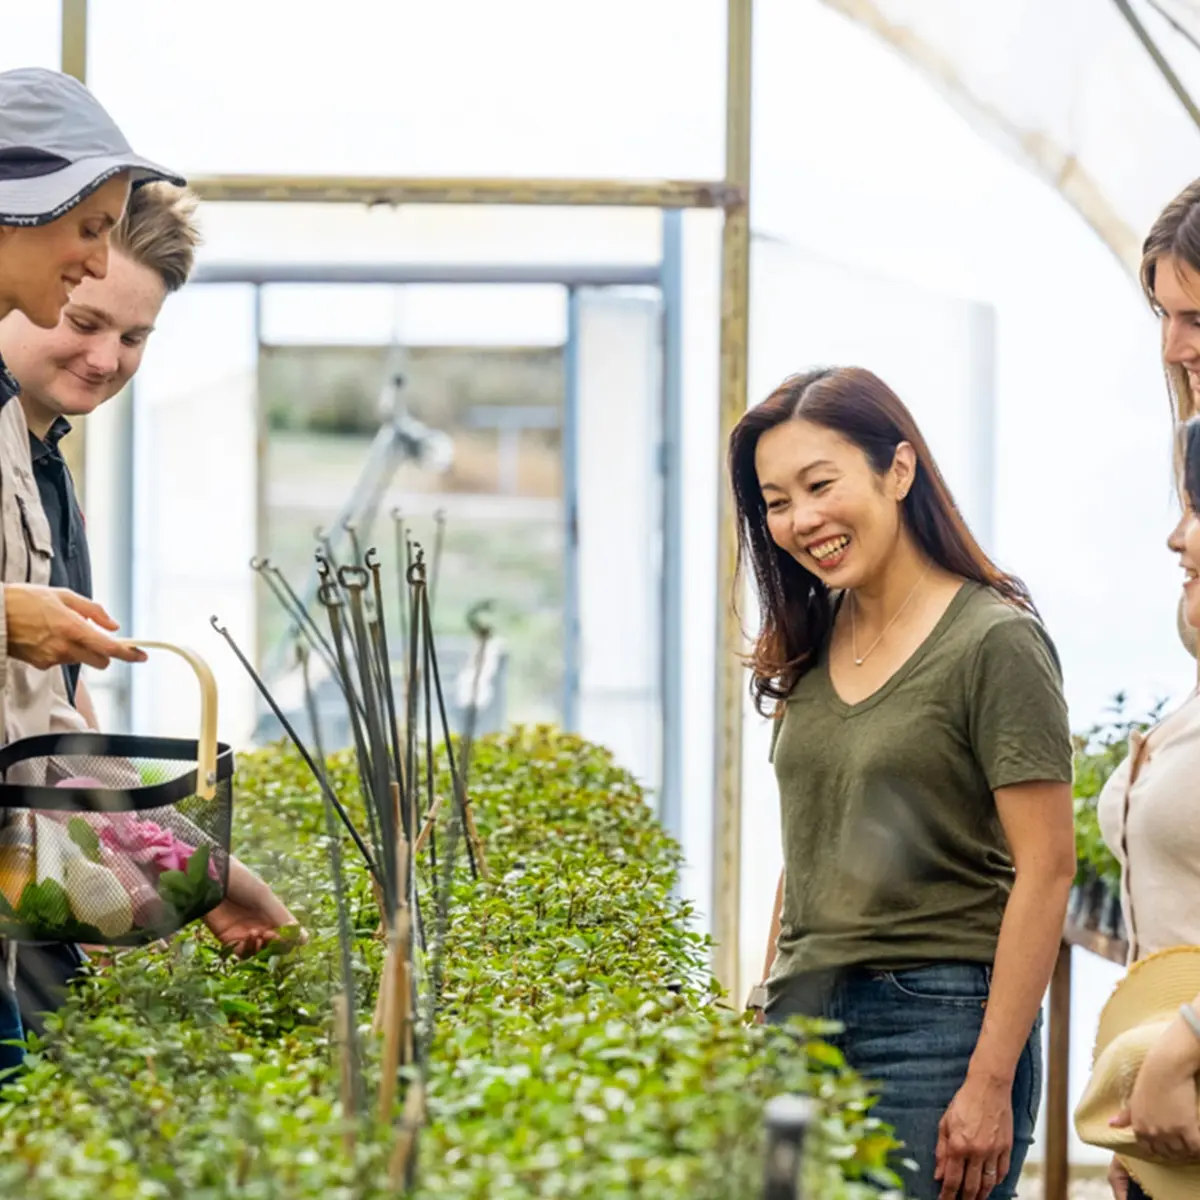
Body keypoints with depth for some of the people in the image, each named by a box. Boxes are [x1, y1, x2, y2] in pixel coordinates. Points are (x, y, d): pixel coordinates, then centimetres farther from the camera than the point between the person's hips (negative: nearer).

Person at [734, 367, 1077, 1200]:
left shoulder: (994, 642, -9)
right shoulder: (810, 648, 11)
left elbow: (1045, 869, -12)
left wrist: (990, 1084, -16)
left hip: (935, 1020, -6)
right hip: (805, 1015, 6)